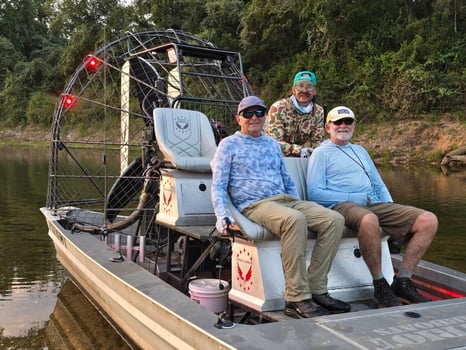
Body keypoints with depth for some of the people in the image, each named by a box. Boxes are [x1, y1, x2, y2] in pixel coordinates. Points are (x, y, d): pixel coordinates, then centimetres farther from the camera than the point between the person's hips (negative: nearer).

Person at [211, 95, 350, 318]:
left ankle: (316, 290, -17)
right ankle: (297, 299, -33)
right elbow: (218, 185, 3)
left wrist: (300, 206, 19)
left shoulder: (273, 144, 26)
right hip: (255, 205, -6)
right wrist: (222, 215, -13)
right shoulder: (229, 145, 9)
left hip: (287, 200, 7)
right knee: (294, 220, -38)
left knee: (333, 219, -17)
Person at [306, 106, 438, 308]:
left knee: (428, 220, -11)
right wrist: (355, 198, -11)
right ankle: (380, 286, -23)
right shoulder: (321, 153, 9)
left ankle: (402, 282, -9)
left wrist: (390, 207, 9)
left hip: (375, 204, 7)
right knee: (369, 219, -42)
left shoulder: (360, 151, 30)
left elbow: (379, 185, 30)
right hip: (343, 205, -7)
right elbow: (314, 193, -4)